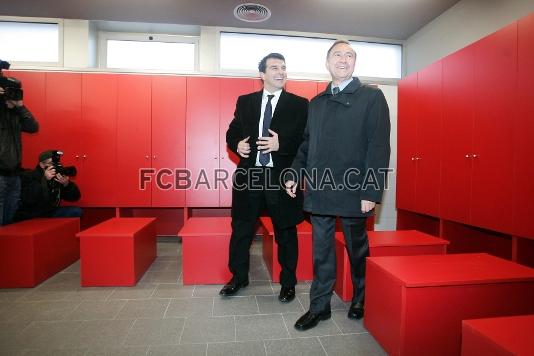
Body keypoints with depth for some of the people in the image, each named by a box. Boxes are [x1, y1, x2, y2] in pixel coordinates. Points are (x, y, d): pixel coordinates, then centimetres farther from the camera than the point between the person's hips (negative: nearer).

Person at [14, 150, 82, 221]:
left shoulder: (59, 177, 1)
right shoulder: (29, 176, -8)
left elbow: (75, 197, -2)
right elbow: (27, 199, -25)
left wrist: (67, 184, -21)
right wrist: (44, 180, -29)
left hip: (51, 214, 5)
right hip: (29, 218, -5)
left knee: (77, 211, -10)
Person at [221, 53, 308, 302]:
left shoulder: (299, 104, 2)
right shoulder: (245, 102, 11)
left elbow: (306, 140, -4)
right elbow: (232, 132, 13)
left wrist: (281, 144, -20)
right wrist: (237, 144, -9)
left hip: (282, 177, -2)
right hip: (249, 175, 3)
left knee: (285, 232, 10)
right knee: (241, 230, 12)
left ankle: (288, 282, 30)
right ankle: (239, 277, 35)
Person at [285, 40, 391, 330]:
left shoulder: (372, 97, 0)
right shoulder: (315, 103, 15)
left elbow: (378, 147, -8)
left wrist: (371, 192, -14)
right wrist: (295, 175, 3)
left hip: (353, 191, -3)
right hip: (319, 189, 4)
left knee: (357, 249, 13)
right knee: (321, 249, 10)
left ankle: (360, 300, 36)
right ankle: (319, 305, 25)